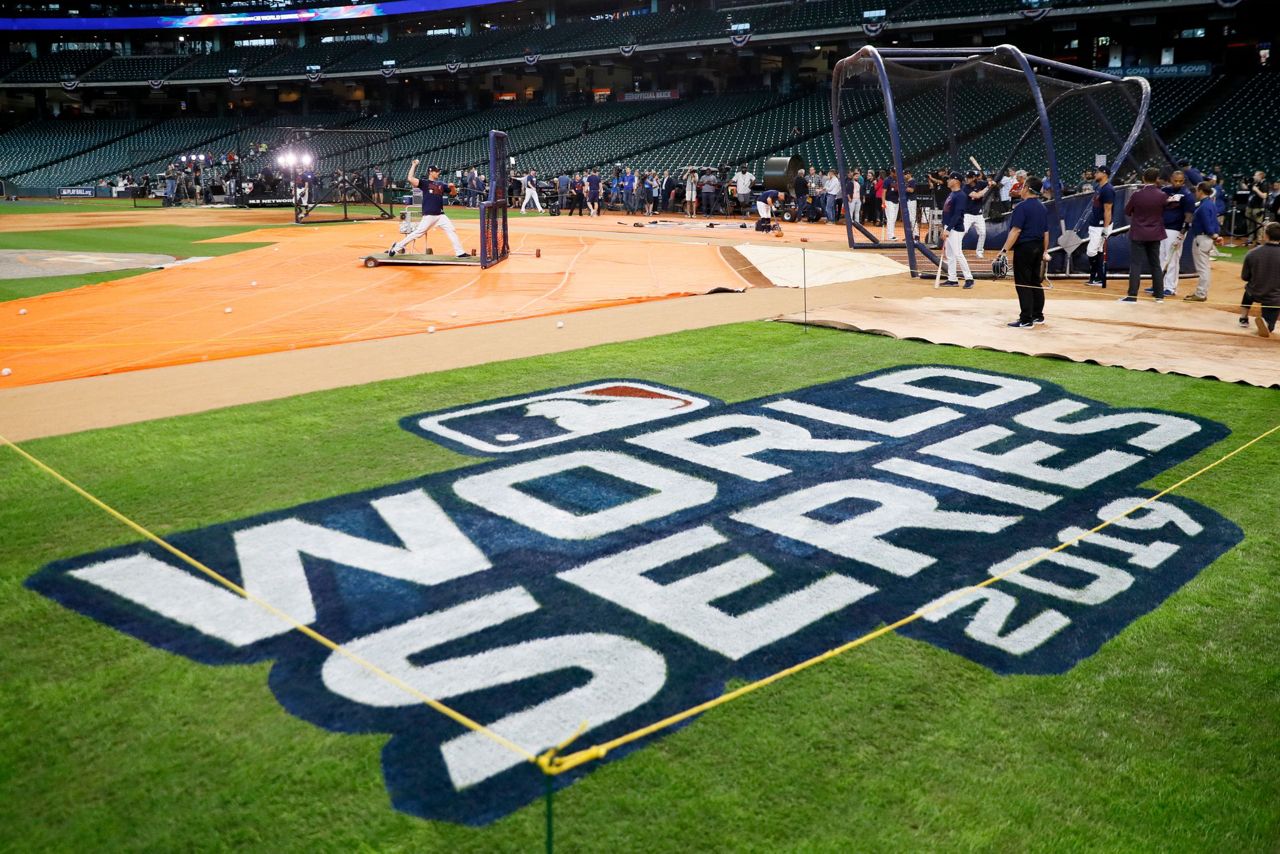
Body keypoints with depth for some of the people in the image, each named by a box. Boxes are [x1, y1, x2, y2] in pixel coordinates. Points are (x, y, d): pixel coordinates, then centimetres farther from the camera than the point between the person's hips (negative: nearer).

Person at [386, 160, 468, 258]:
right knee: (417, 233, -6)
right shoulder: (424, 183, -1)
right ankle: (397, 247, 3)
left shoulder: (441, 184, 15)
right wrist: (414, 165, -11)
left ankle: (460, 252, 6)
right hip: (429, 216, -6)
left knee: (451, 231, 2)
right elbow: (410, 178, -15)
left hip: (440, 215, 6)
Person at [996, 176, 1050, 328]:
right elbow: (1046, 232, 16)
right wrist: (1045, 251, 23)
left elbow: (1016, 231, -20)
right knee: (1036, 282, 15)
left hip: (1024, 247, -8)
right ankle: (1038, 315, 22)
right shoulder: (1043, 207, 12)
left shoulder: (1022, 207, -14)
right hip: (1038, 247, 8)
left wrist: (1005, 250, -21)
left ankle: (1026, 320, -6)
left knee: (1023, 284, -5)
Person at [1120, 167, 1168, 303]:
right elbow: (1164, 212, 6)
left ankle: (1132, 295, -7)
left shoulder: (1137, 195, -13)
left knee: (1136, 264, -2)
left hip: (1138, 234, -3)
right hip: (1155, 235, 3)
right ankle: (1159, 294, 15)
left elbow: (1127, 211, -1)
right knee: (1155, 264, 12)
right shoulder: (1162, 196, -7)